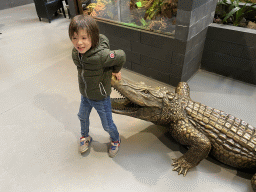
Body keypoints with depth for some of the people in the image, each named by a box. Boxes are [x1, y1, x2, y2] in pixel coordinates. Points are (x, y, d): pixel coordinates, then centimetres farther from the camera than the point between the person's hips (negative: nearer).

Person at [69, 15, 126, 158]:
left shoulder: (100, 55, -37)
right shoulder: (76, 53, -13)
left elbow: (121, 56, -24)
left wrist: (116, 71, -8)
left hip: (101, 98, -6)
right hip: (85, 95, 6)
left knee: (108, 125, 12)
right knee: (83, 117, 27)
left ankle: (115, 140, 46)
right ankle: (85, 137, 58)